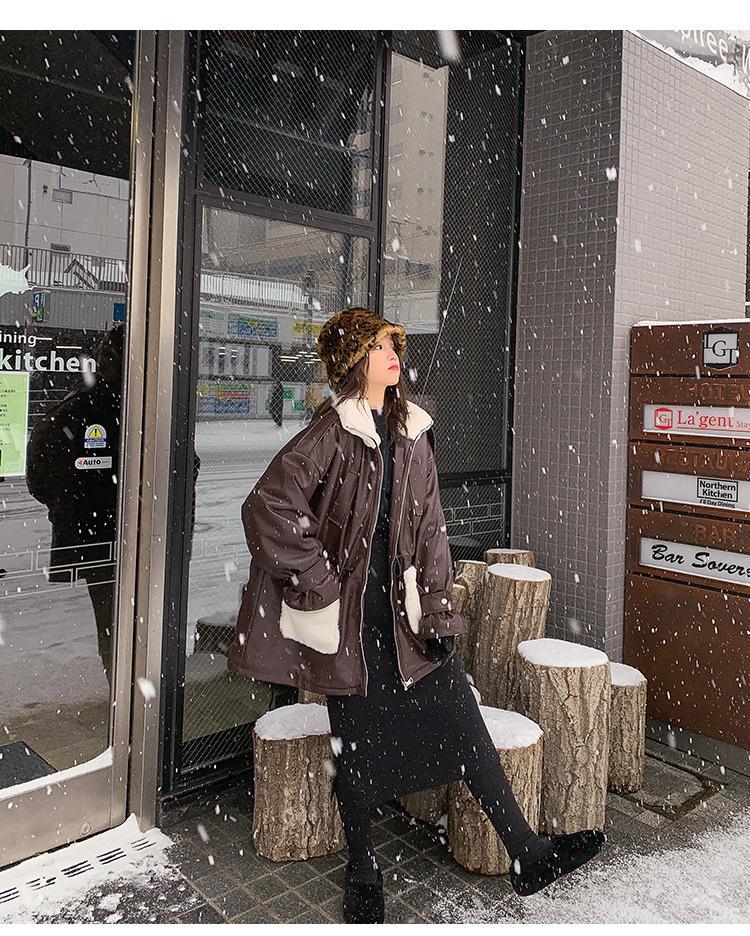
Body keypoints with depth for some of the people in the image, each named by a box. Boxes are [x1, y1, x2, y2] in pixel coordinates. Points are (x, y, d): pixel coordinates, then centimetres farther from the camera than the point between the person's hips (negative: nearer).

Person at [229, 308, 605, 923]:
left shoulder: (412, 432, 7)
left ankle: (528, 855, 19)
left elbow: (430, 525, 8)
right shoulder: (331, 432, -12)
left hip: (402, 601, 5)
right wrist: (320, 584, -16)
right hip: (350, 611, -5)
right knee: (355, 741, 9)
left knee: (463, 720, 6)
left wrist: (439, 612, 3)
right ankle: (363, 876, 30)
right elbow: (267, 506, -19)